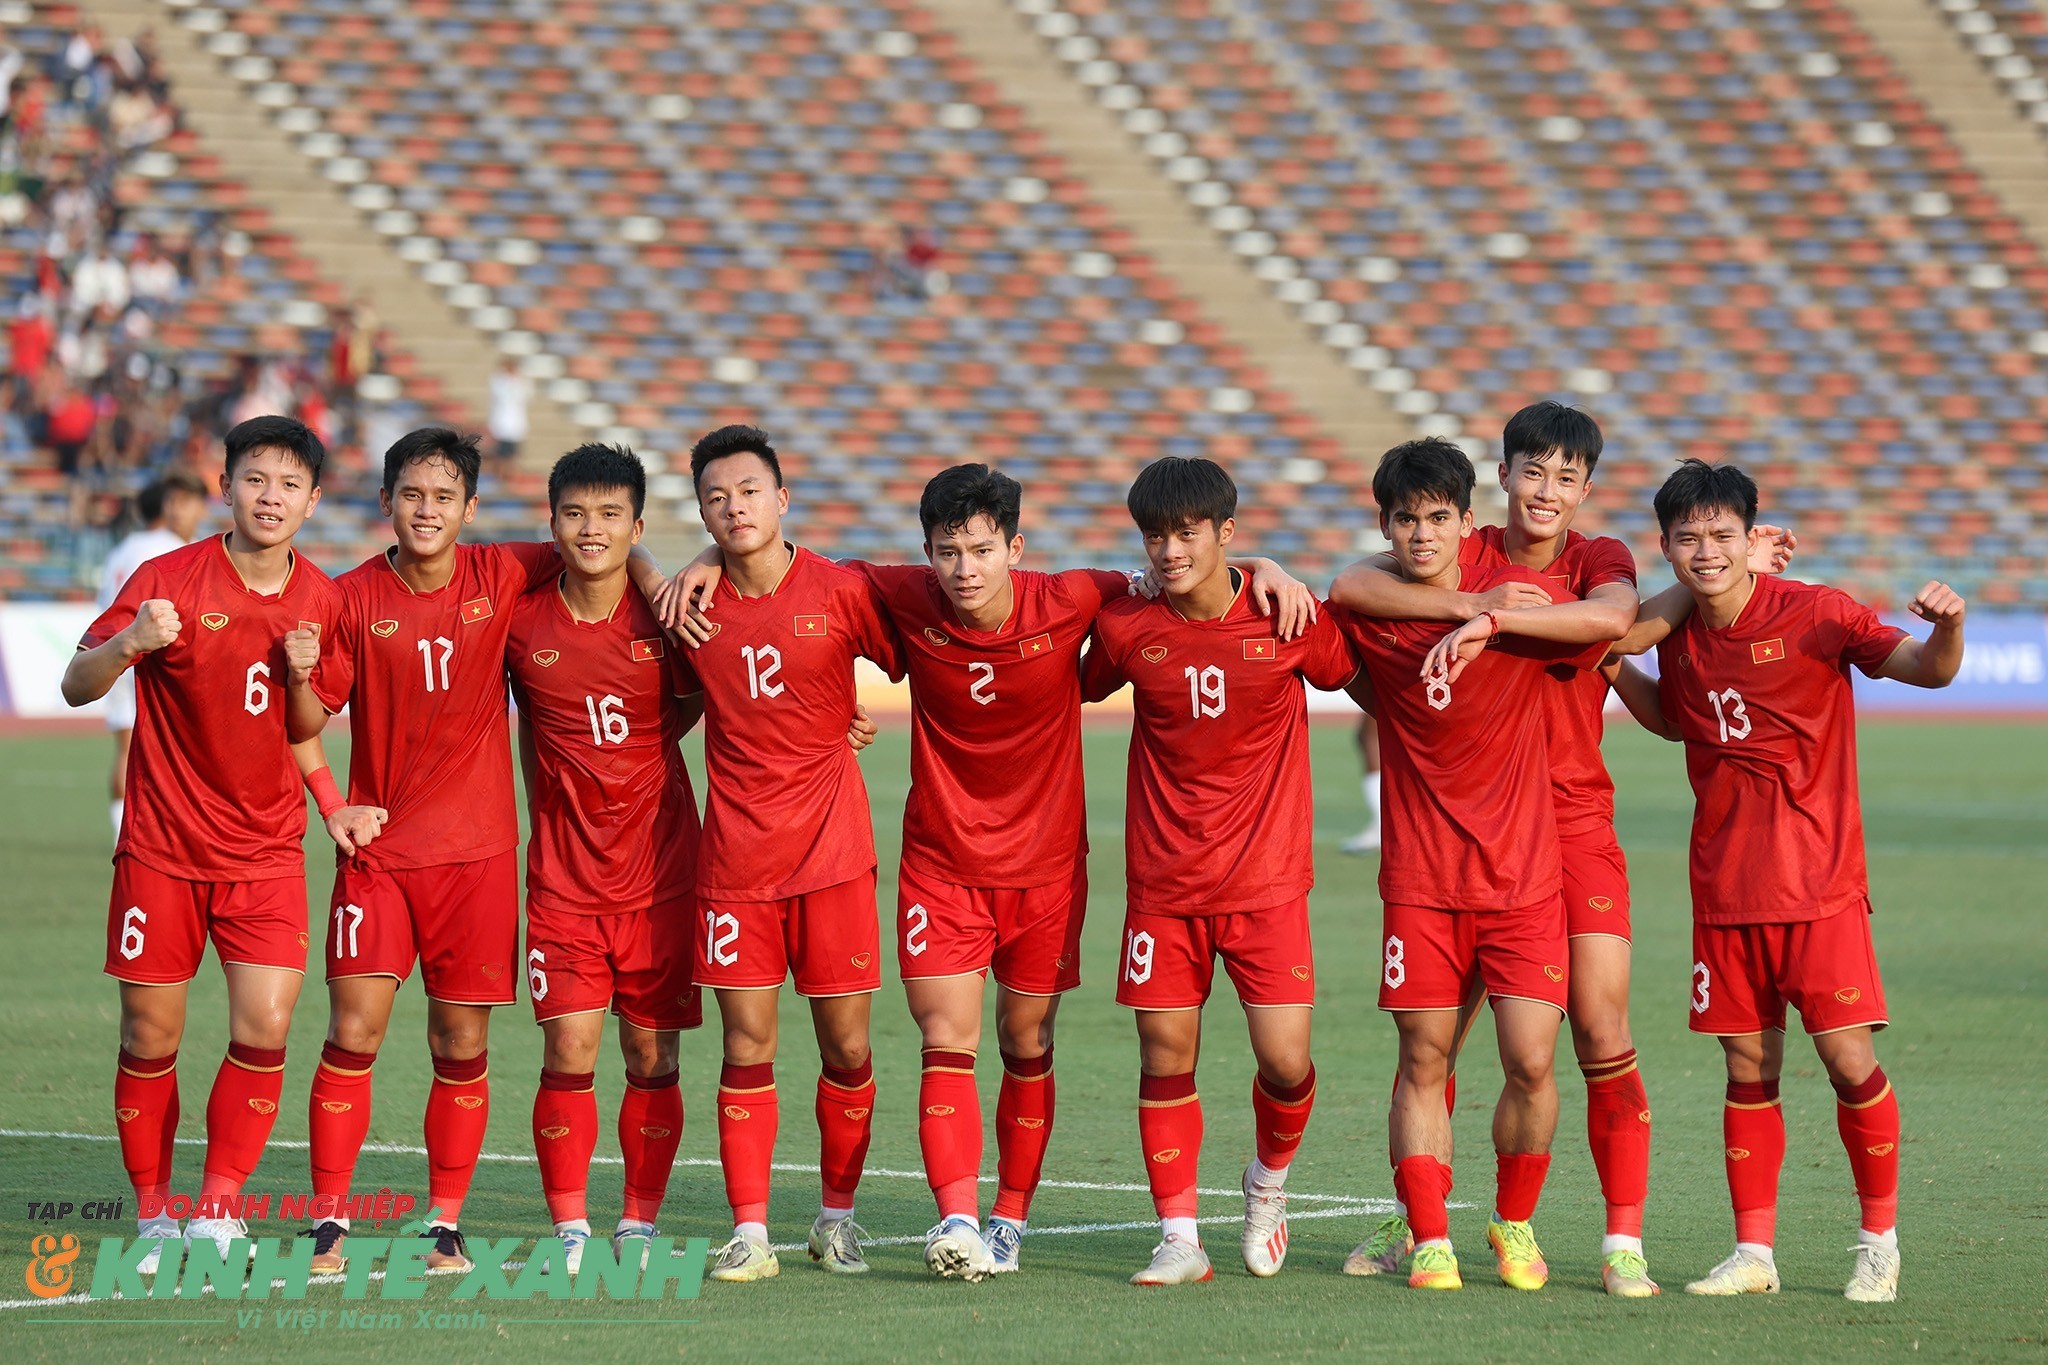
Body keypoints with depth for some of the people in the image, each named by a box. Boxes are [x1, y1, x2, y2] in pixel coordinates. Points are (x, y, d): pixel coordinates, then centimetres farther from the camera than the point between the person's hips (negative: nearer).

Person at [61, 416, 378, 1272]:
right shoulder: (169, 581, -9)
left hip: (266, 852, 2)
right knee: (150, 1039, 2)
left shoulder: (321, 600, 2)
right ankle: (154, 1217, 18)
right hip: (163, 848, -2)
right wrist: (130, 642, -34)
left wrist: (330, 804, 1)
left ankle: (218, 1209, 0)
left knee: (265, 1027, -12)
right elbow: (77, 687, -14)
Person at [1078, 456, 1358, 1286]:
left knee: (1284, 1061, -5)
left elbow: (1361, 680, 10)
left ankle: (1269, 1180, 26)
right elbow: (1077, 690, 16)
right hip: (1162, 881, 1)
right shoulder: (1125, 629, -3)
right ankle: (1180, 1239, 9)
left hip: (1267, 881, -1)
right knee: (1165, 1055, -1)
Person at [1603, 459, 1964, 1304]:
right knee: (1748, 1070, 6)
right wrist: (1616, 670, 7)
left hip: (1819, 883, -4)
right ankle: (1753, 1252, 13)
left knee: (1849, 1059, -7)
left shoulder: (1812, 614, -10)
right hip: (1724, 891, 4)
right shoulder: (1679, 637, 4)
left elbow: (1927, 669, -12)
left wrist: (1947, 628, -34)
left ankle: (1880, 1243, 8)